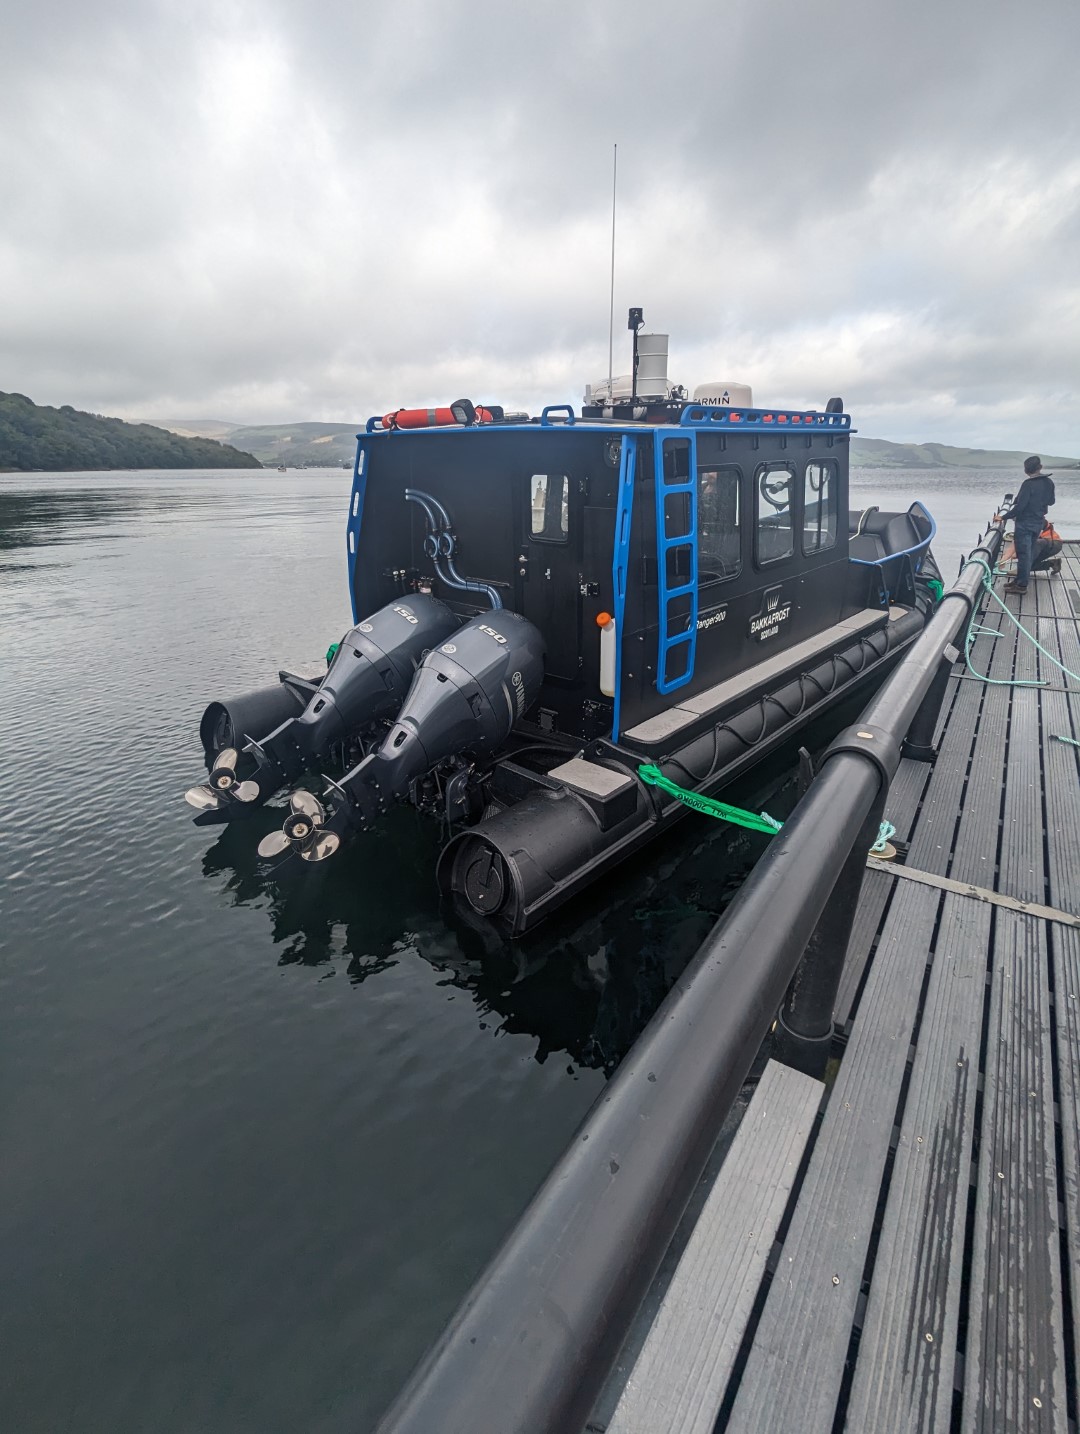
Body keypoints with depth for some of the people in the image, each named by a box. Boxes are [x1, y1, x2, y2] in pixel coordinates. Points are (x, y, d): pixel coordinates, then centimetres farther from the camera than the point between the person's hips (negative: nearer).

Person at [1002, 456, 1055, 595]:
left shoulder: (1028, 484, -17)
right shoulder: (1049, 483, 4)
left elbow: (1020, 506, -22)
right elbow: (1051, 501, 17)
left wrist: (1004, 517, -13)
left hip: (1025, 523, -8)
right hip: (1038, 523, 8)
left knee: (1023, 553, -5)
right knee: (1029, 553, 15)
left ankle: (1021, 585, -3)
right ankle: (1020, 580, 23)